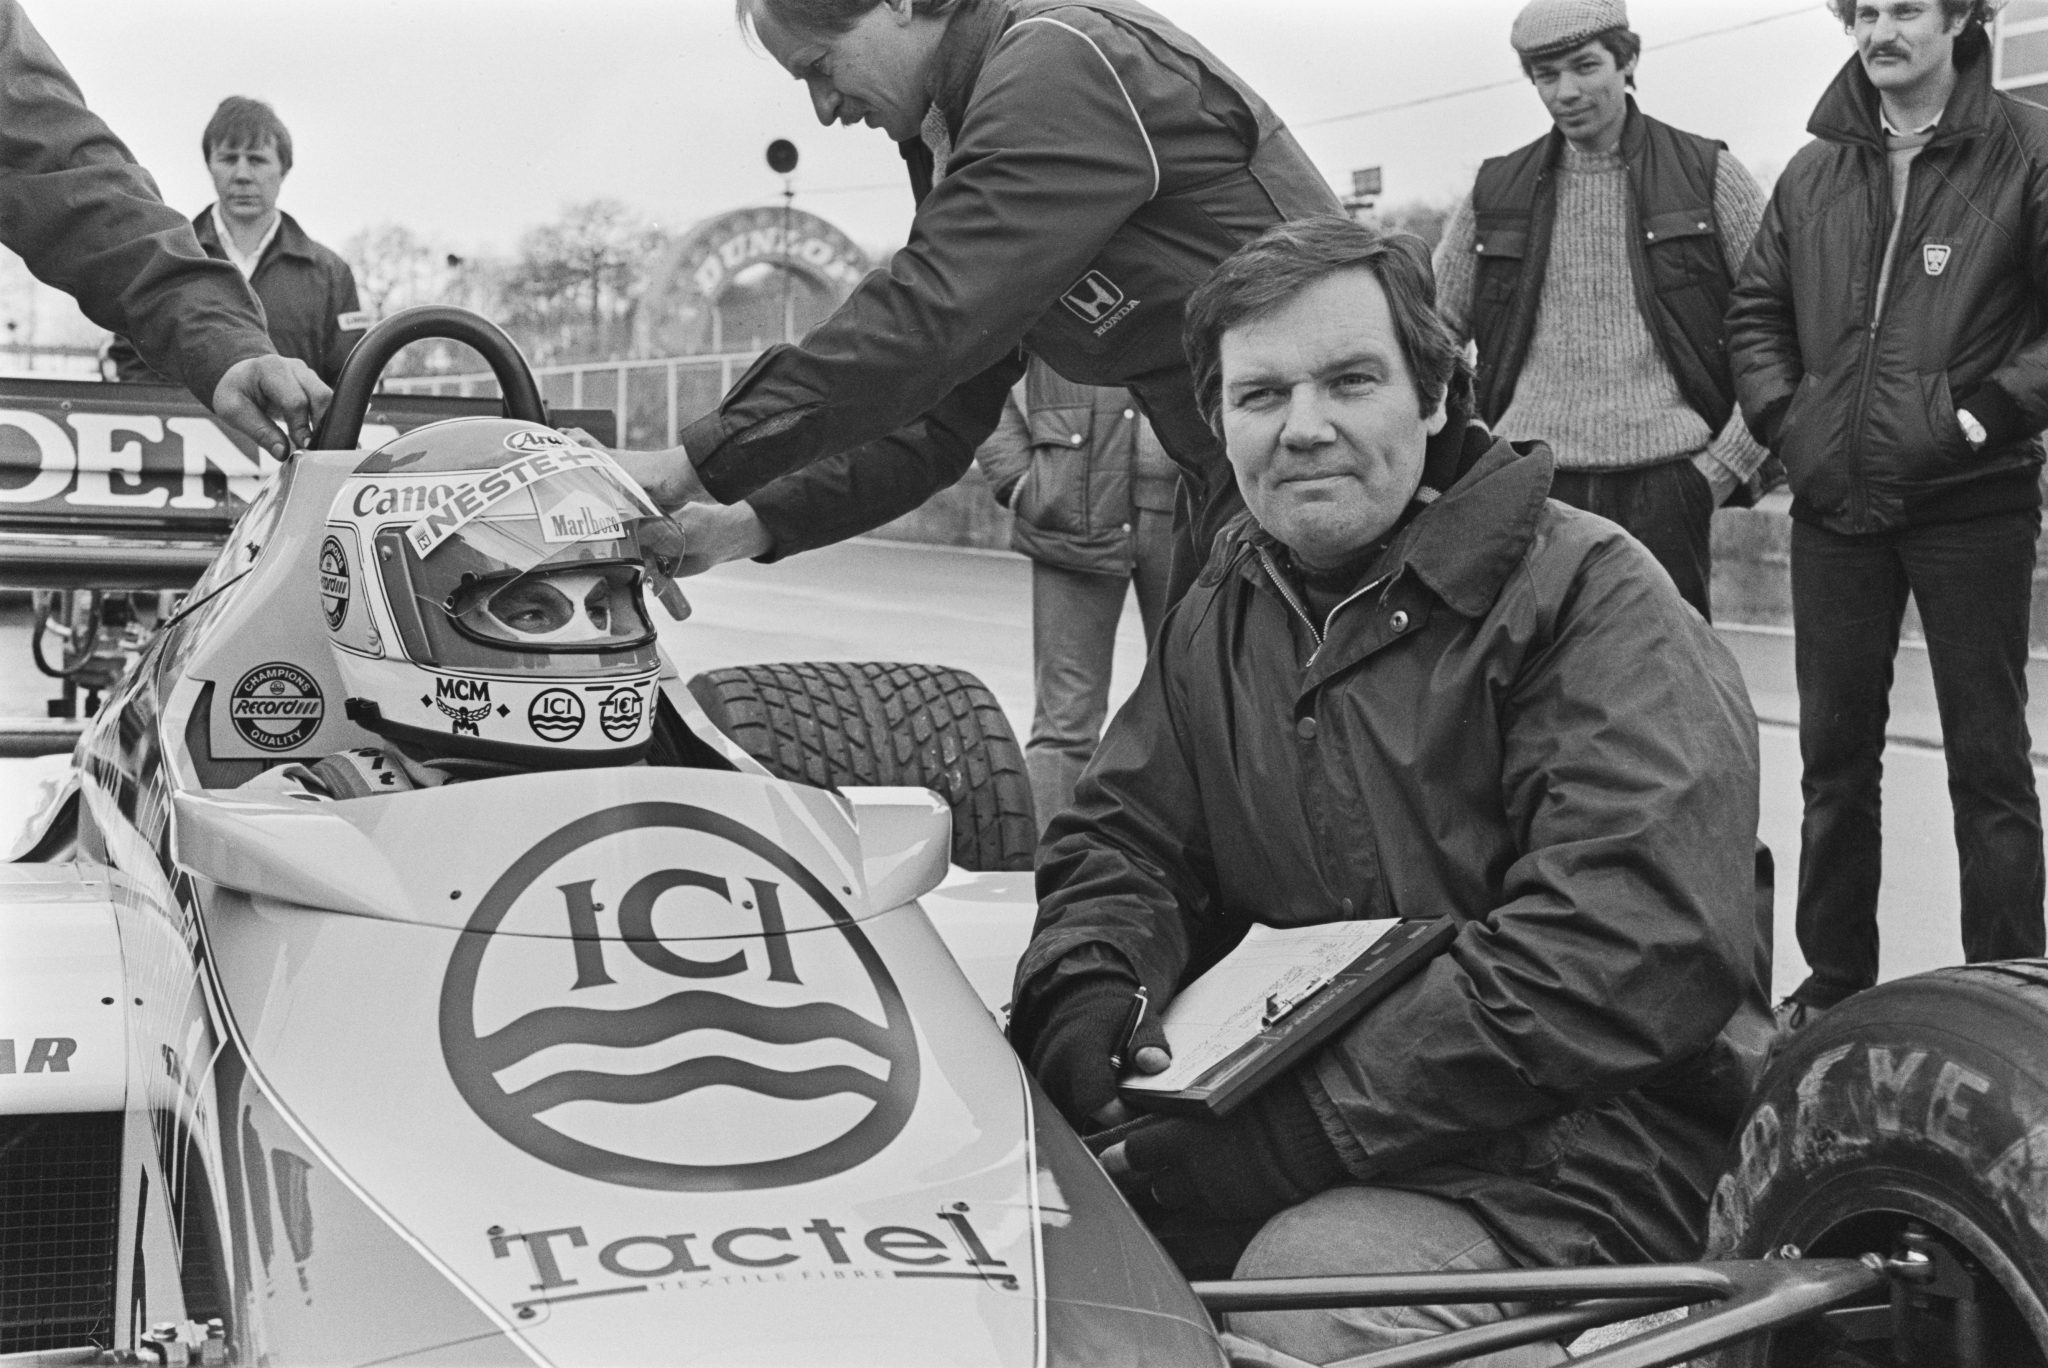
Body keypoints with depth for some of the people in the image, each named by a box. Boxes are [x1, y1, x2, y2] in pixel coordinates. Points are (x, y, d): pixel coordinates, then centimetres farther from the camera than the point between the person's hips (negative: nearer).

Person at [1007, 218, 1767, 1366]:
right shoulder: (1220, 623, 14)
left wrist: (1310, 1122, -28)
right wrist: (1086, 1004, -13)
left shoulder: (1589, 593, -11)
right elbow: (1122, 839, 14)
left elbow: (1639, 941, -24)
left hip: (1585, 1130, -6)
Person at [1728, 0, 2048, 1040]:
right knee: (1834, 752, 12)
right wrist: (1782, 416, 4)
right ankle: (1835, 980, 25)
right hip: (1835, 505, 5)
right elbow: (1755, 314, 17)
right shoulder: (1815, 172, 9)